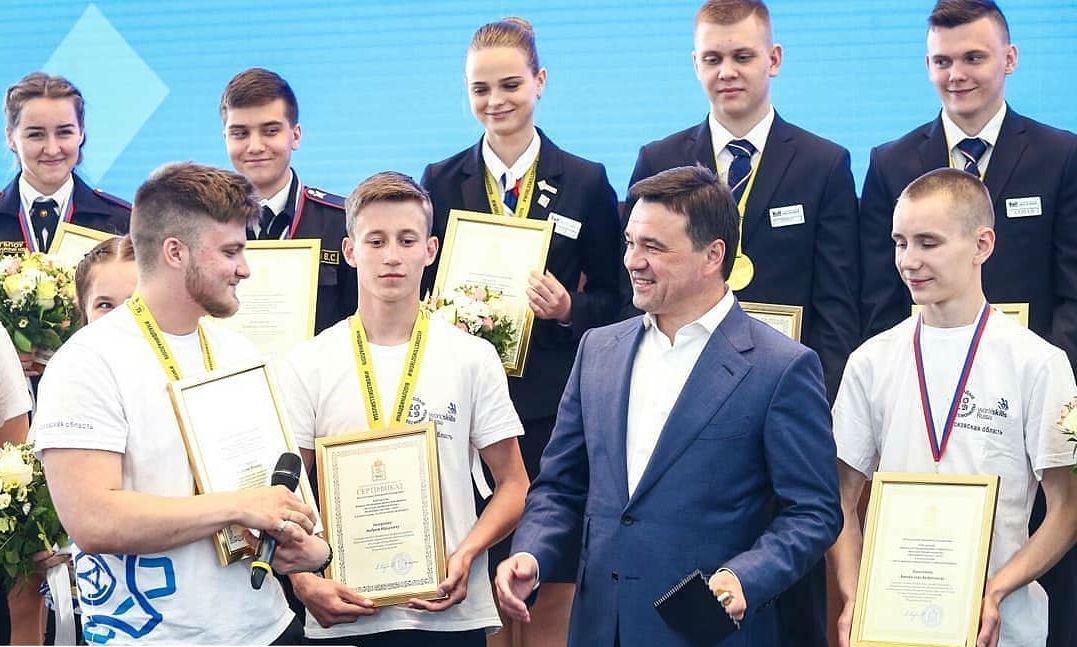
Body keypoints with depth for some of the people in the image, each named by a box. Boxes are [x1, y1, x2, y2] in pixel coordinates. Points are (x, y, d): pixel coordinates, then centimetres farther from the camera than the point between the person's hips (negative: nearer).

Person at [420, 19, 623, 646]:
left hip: (553, 403, -1)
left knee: (552, 593, 0)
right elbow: (421, 288, 11)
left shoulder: (586, 182, 5)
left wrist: (569, 308, -12)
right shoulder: (442, 182, 8)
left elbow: (613, 299, 7)